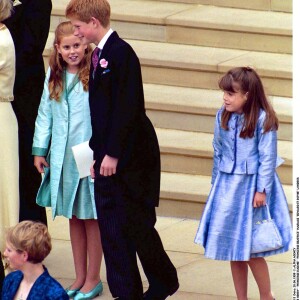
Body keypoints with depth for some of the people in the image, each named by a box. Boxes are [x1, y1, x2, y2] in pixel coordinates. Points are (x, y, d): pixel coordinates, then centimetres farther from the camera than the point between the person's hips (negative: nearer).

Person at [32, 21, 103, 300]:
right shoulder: (54, 76, 7)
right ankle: (80, 277, 22)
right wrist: (39, 149, 11)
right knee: (73, 218, 12)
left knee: (90, 218, 3)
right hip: (62, 159, 5)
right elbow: (45, 114, 13)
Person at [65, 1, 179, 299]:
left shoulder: (121, 52, -15)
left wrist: (113, 154, -20)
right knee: (110, 228, 6)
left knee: (137, 225, 0)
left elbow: (127, 107, -20)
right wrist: (98, 155, 15)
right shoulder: (98, 56, 13)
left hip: (129, 157, -9)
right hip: (108, 158, 9)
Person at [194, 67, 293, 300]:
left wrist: (261, 190, -15)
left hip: (251, 186, -5)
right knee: (233, 249, 10)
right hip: (227, 186, 5)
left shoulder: (263, 119, -14)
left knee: (251, 250, -3)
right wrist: (217, 183, 14)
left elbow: (267, 157, -13)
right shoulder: (223, 117, 1)